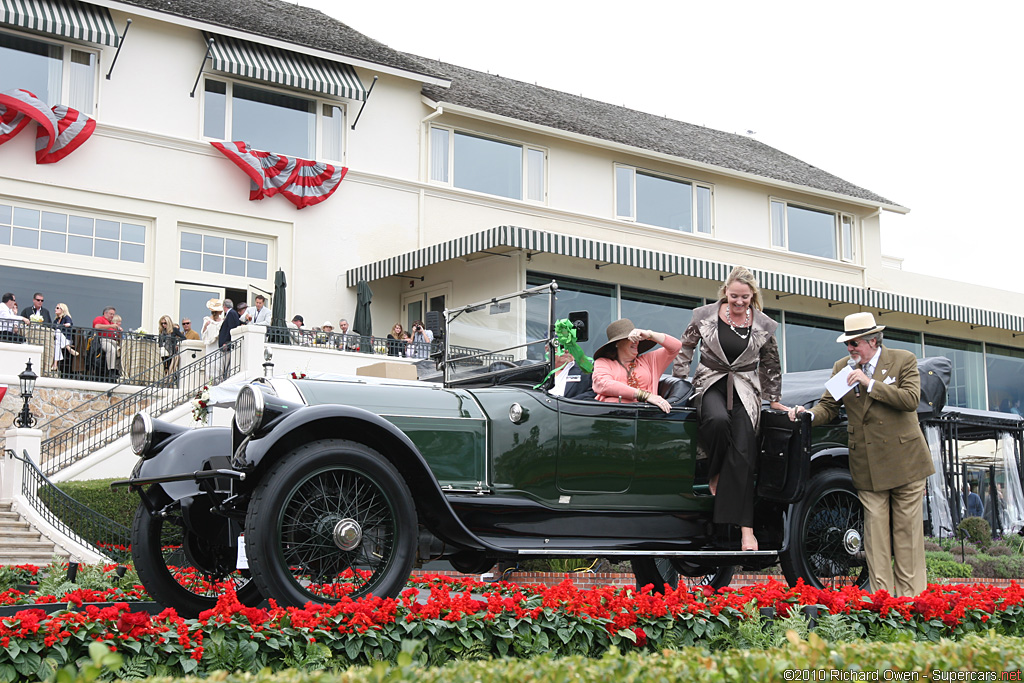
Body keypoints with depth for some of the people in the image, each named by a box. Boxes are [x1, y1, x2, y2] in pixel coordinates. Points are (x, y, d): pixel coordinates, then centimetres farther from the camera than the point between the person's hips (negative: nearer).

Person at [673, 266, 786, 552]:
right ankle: (714, 474, -8)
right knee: (718, 420, -37)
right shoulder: (705, 316, -1)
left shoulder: (763, 325, 2)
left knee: (742, 455, -15)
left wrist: (773, 398, 23)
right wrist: (680, 382, 10)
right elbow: (685, 348, 13)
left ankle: (745, 528, -15)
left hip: (745, 391, 1)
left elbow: (771, 365, 16)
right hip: (711, 385, -1)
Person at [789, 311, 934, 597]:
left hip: (904, 459, -2)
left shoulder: (903, 360, -2)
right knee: (875, 529, 2)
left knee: (907, 528, 2)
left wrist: (870, 383, -18)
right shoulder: (841, 367, 7)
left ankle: (911, 595, 9)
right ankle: (882, 596, 7)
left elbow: (911, 399, -14)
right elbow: (828, 406, 5)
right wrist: (809, 415, -16)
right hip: (867, 464, 2)